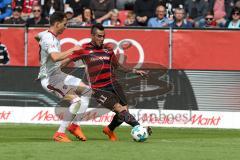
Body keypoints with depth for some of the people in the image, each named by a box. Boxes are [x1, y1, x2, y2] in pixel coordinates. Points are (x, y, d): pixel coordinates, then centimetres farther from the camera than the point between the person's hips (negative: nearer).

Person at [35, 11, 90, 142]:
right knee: (76, 100, -23)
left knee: (86, 90, 14)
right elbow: (55, 57, -41)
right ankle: (60, 134, -17)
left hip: (57, 74, 11)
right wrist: (72, 50, -28)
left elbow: (37, 36, 35)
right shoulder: (49, 39, -22)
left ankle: (73, 125, 17)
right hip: (49, 79, -11)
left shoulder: (46, 34, 9)